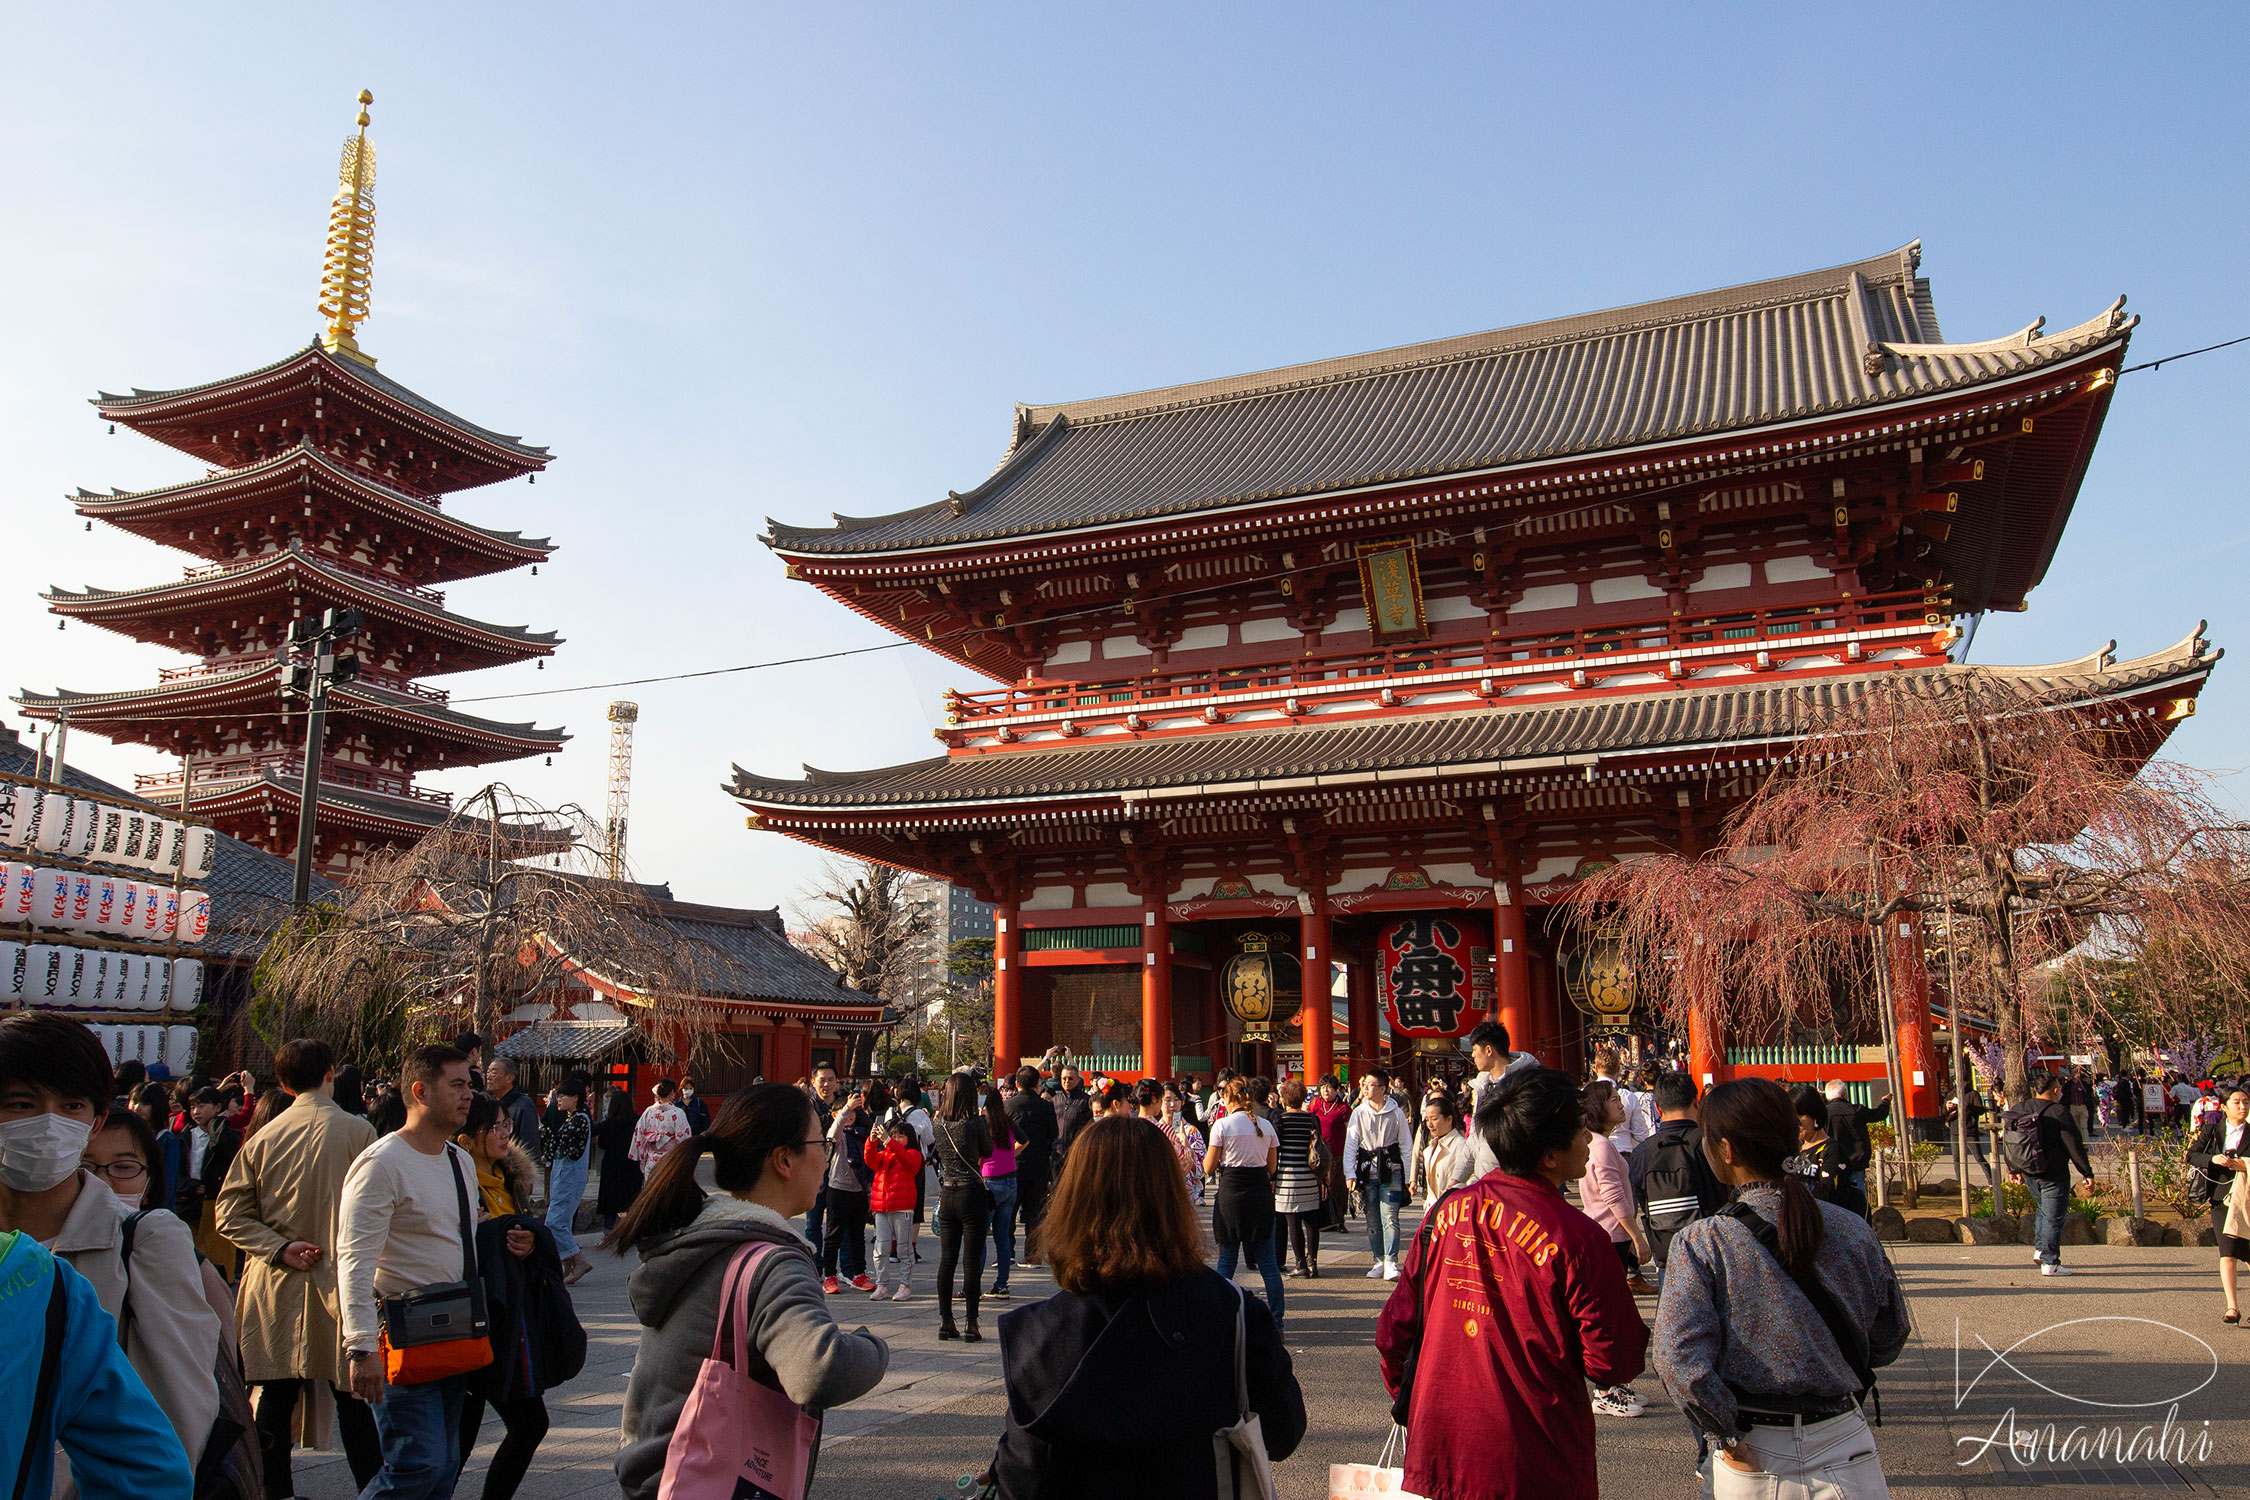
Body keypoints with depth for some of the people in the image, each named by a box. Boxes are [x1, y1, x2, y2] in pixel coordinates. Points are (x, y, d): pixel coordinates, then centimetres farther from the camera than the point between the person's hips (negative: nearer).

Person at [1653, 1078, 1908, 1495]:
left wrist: (1727, 1438, -11)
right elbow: (1890, 1336, 7)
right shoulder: (1853, 1230, -6)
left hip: (1752, 1458, -1)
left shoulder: (1699, 1243, -16)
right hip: (1842, 1445, 1)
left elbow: (1678, 1357, -23)